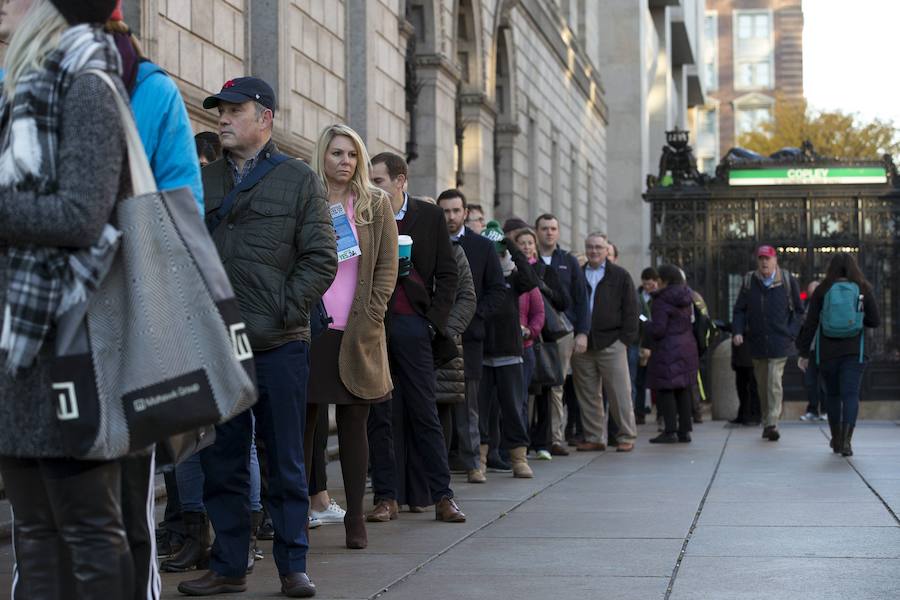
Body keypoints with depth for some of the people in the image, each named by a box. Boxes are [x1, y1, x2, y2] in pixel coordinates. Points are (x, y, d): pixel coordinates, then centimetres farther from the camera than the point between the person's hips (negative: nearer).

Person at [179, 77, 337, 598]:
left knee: (286, 462, 3)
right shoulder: (203, 182, 13)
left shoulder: (299, 180, 3)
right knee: (222, 462, 7)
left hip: (280, 345, -3)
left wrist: (277, 316, -10)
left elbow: (321, 260, -3)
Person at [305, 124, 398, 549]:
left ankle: (355, 519, 7)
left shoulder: (376, 204, 7)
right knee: (301, 426, 0)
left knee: (354, 427, 3)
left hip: (357, 335, 0)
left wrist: (366, 323, -5)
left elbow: (387, 267, 5)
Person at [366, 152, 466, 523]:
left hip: (411, 324, -1)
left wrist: (435, 321, -2)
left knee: (424, 412, 0)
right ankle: (386, 497, 9)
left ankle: (442, 496, 5)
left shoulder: (430, 217, 5)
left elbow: (447, 274, 6)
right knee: (378, 415, 3)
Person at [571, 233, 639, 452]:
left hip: (611, 343, -3)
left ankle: (627, 436, 6)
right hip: (582, 344, 3)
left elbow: (630, 309, 3)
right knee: (588, 395, 5)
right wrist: (574, 336, 2)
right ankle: (594, 438, 12)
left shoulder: (620, 276, 6)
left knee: (620, 393, -2)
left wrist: (626, 338, -5)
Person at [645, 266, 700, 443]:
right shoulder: (687, 299, 12)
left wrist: (645, 325, 1)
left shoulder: (661, 301, -14)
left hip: (667, 350, -8)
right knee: (683, 390, 11)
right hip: (687, 347, 8)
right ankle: (685, 430, 13)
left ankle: (670, 432, -6)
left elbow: (658, 330, -17)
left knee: (665, 390, -3)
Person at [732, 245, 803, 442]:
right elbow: (739, 309, 10)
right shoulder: (749, 282, 5)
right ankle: (767, 423, 19)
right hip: (757, 342, 3)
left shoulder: (787, 281, 0)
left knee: (774, 381, -13)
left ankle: (772, 423, -13)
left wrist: (791, 333, -2)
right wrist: (738, 331, -4)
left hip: (780, 342, -3)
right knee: (762, 384, 9)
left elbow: (798, 310, 8)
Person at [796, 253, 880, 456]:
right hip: (854, 351, -1)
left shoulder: (822, 291, -1)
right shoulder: (864, 289, -1)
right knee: (850, 395, -4)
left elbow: (810, 324, -1)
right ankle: (846, 440, -20)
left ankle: (836, 439, 24)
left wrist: (804, 353, 5)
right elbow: (875, 321, -1)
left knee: (833, 394, 15)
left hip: (827, 352, 1)